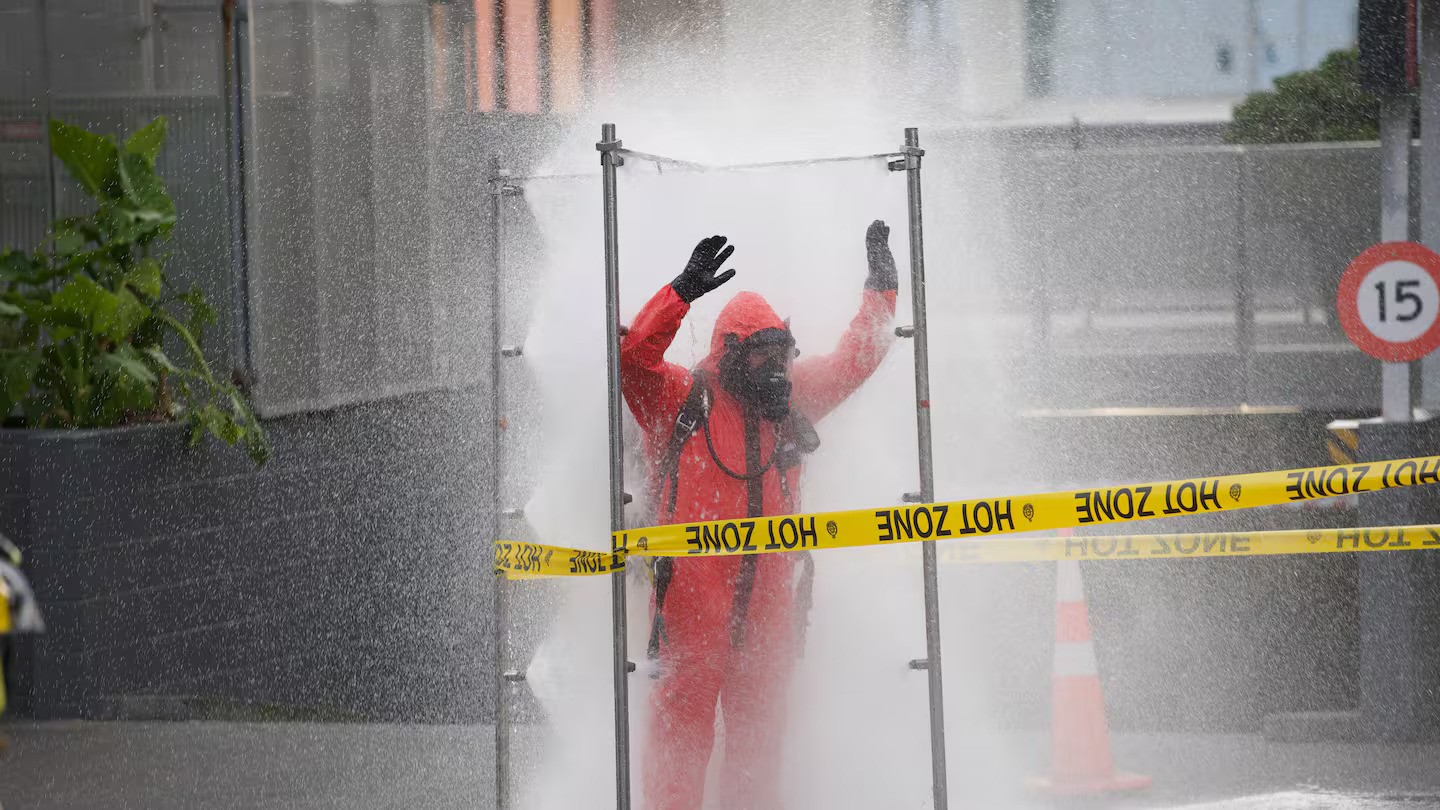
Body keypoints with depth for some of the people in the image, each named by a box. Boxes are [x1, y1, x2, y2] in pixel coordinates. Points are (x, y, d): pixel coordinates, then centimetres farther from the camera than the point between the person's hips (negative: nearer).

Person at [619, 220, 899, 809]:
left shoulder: (793, 398, 15)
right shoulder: (680, 397, -1)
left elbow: (855, 359, 26)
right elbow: (633, 357, -17)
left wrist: (881, 284, 22)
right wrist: (683, 292, -26)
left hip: (766, 593, 5)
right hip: (692, 585, -5)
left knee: (760, 724, 10)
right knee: (684, 715, -7)